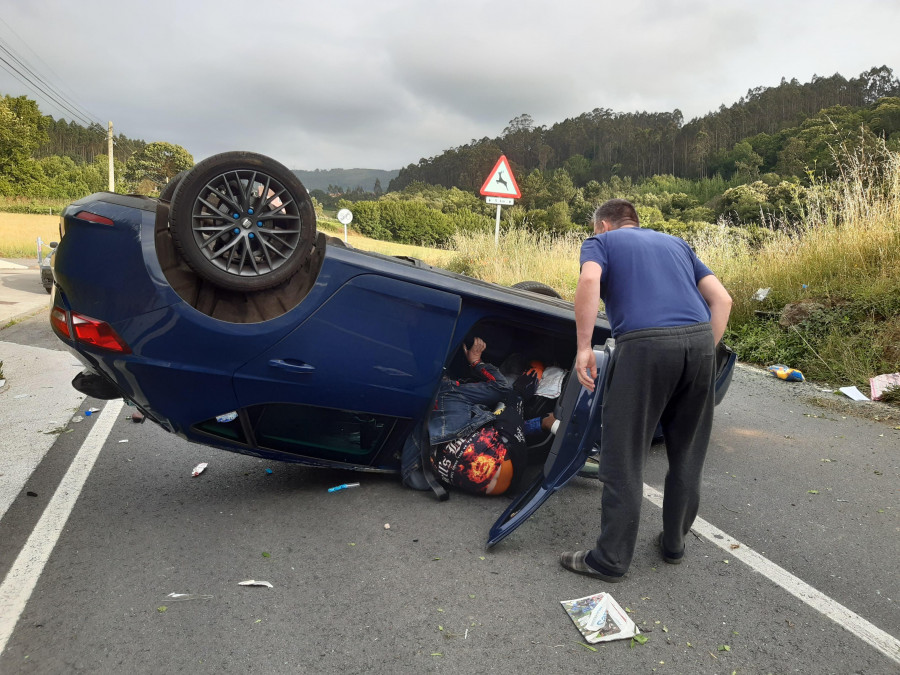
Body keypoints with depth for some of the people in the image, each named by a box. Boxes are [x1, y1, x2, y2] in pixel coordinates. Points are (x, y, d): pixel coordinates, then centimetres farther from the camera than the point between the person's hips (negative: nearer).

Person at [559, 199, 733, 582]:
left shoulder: (601, 241, 16)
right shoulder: (675, 243, 30)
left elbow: (589, 281, -9)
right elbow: (722, 298, 18)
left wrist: (584, 347, -8)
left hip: (644, 345, -5)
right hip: (699, 340, 6)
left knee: (623, 458, 3)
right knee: (687, 454, 19)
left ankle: (611, 559, 11)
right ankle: (674, 543, 31)